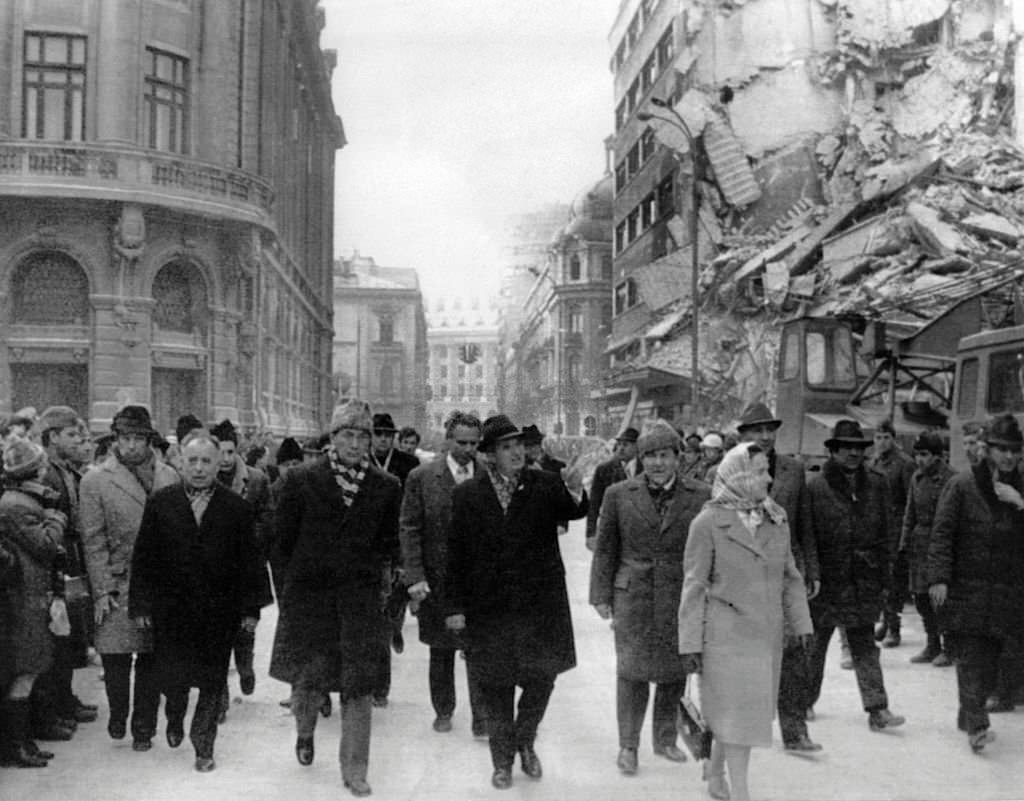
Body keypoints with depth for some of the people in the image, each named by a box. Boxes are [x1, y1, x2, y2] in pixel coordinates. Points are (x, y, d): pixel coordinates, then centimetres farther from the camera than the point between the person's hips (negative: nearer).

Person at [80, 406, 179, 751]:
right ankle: (117, 716, 24)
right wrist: (102, 590, -6)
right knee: (115, 657, -2)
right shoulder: (95, 481, 0)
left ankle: (144, 728, 20)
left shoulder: (168, 477, 6)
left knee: (151, 660, 7)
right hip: (119, 584, -2)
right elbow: (93, 541, -1)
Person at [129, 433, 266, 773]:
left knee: (212, 682, 4)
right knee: (171, 677, 6)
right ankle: (175, 720, 38)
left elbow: (250, 563, 2)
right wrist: (141, 604, -2)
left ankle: (203, 744, 20)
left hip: (219, 613, 0)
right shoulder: (159, 503, 1)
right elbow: (143, 558, 2)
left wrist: (250, 608, -2)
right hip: (170, 611, 0)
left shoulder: (237, 508, 0)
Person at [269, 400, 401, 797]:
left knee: (359, 685, -1)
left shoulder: (386, 487, 2)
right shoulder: (302, 480, -3)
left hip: (361, 597, 1)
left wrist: (366, 570, 4)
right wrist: (306, 571, 8)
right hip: (308, 595, -1)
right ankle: (304, 731, 39)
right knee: (309, 677, 5)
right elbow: (284, 537, 5)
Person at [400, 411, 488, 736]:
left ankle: (482, 718, 6)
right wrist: (415, 576, -10)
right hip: (437, 580, 0)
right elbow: (409, 529, -3)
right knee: (441, 650, 13)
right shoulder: (421, 477, -3)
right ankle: (443, 711, 30)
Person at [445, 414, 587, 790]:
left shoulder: (545, 485, -3)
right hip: (489, 611, 0)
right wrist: (455, 606, -4)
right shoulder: (467, 494, -3)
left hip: (541, 605, 0)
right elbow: (456, 555, -2)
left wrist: (576, 494, -41)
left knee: (541, 679, 5)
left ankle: (524, 741, 34)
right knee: (496, 688, 10)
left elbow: (574, 513, -19)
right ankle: (502, 760, 29)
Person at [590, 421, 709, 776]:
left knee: (674, 673, 9)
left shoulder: (700, 496, 1)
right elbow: (605, 549, 6)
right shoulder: (619, 495, 3)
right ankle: (628, 745, 13)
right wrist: (601, 595, 1)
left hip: (681, 598, 1)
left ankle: (665, 739, 27)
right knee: (632, 672, 0)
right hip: (632, 596, -1)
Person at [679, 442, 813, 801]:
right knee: (737, 711, -4)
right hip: (726, 633, -5)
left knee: (750, 710, 13)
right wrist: (691, 643, -8)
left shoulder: (777, 522, 6)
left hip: (767, 635, 6)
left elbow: (790, 578, 12)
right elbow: (694, 586, -7)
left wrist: (801, 622, 3)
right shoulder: (709, 523, -9)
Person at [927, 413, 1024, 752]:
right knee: (970, 657, -10)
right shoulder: (962, 484, -2)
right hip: (965, 588, -3)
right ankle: (976, 724, -12)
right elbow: (942, 533, -5)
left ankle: (968, 715, 23)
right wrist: (939, 577, -12)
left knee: (989, 660, 7)